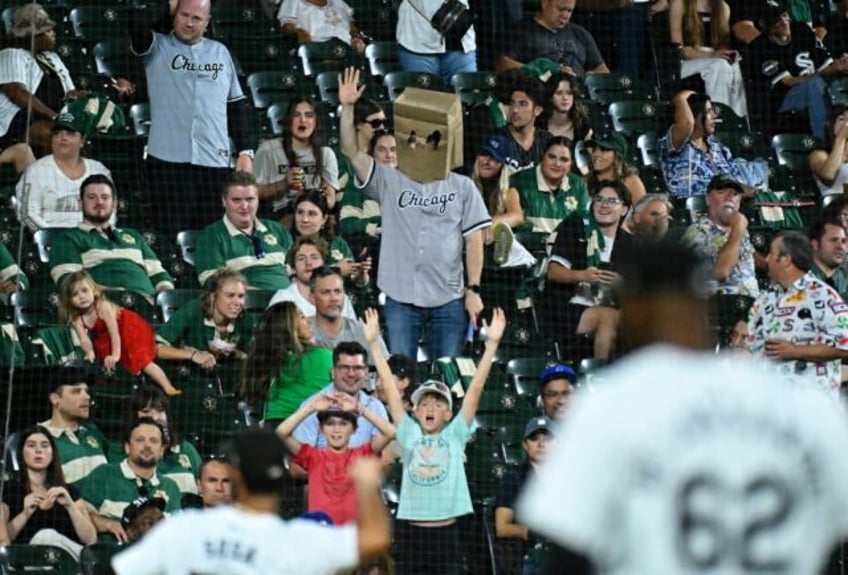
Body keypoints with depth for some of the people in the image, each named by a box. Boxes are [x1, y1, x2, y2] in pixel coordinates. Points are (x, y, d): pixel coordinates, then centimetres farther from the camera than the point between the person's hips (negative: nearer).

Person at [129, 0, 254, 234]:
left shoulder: (220, 52, 17)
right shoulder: (157, 48, 7)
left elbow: (236, 104, 17)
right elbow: (137, 21, -13)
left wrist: (245, 152, 9)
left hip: (214, 161, 3)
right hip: (168, 158, -3)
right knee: (173, 233, -5)